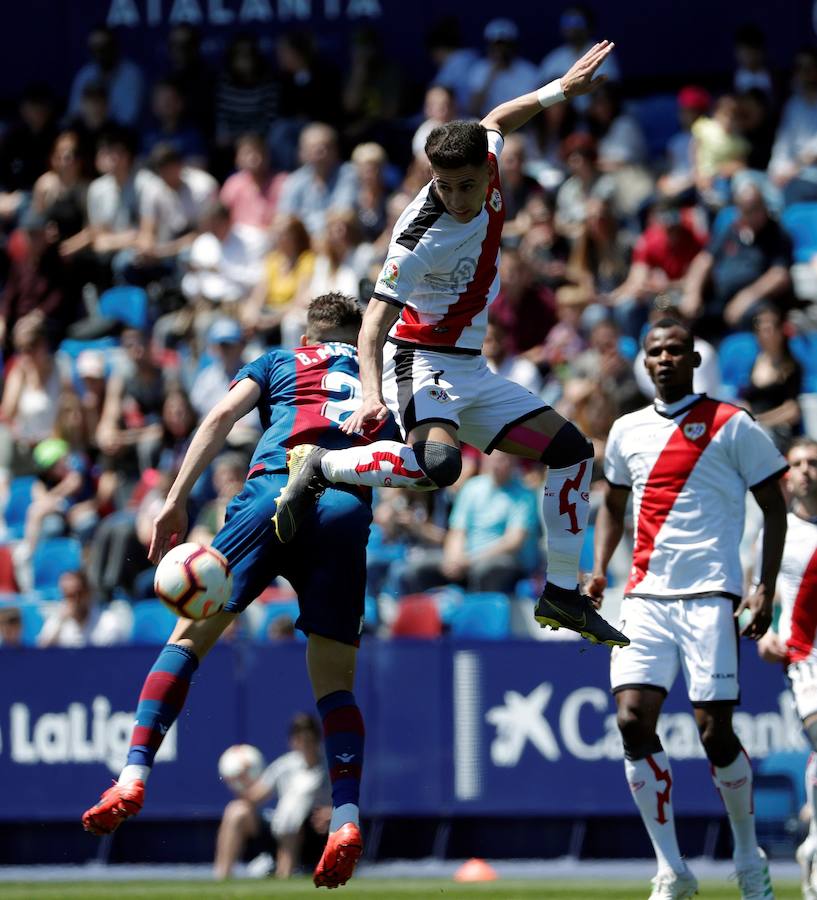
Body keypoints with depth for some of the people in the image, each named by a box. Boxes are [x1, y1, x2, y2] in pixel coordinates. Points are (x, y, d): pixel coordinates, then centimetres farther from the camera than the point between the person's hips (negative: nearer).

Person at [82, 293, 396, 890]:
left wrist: (176, 501, 6)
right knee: (335, 681, 7)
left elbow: (221, 418, 9)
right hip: (348, 511, 1)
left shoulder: (280, 362, 25)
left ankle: (134, 775, -9)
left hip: (275, 492, -1)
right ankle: (347, 815, -13)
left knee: (189, 637, 5)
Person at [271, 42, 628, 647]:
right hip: (422, 362, -8)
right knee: (437, 464, -37)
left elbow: (496, 121, 20)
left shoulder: (487, 169, -5)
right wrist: (372, 396, -44)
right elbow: (376, 319, -30)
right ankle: (318, 467, -14)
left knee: (571, 449, 6)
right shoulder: (422, 238, -26)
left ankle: (563, 594, 14)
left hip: (470, 371, 8)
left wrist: (561, 88, 21)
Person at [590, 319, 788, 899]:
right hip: (646, 597, 4)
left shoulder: (732, 426, 0)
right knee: (634, 721, -10)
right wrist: (599, 570, 15)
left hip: (709, 596, -4)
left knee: (714, 731, -7)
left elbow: (774, 507, 3)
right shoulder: (627, 431, 14)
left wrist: (766, 587, -6)